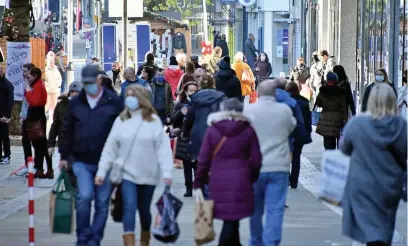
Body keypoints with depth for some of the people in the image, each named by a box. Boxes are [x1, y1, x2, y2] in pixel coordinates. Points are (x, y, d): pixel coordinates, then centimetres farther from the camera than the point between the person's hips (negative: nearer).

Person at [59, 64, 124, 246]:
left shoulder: (114, 102, 0)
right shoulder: (75, 103, 8)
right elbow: (67, 131, 14)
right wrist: (64, 156, 11)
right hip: (81, 161, 1)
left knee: (102, 202, 5)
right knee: (84, 195, -16)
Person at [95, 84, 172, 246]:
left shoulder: (154, 121, -2)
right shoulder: (121, 121, 2)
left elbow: (163, 147, -6)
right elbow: (110, 148, 3)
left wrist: (166, 172, -15)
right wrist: (101, 171, -2)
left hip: (148, 175, 0)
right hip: (127, 173, 0)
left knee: (144, 210, 14)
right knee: (129, 208, -12)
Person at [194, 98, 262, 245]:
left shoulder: (212, 130, 3)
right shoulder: (248, 131, 1)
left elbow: (203, 160, 2)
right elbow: (256, 160, -1)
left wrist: (198, 184, 6)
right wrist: (252, 178, 14)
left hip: (218, 182, 2)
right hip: (240, 182, -2)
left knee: (230, 219, 14)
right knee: (232, 220, -2)